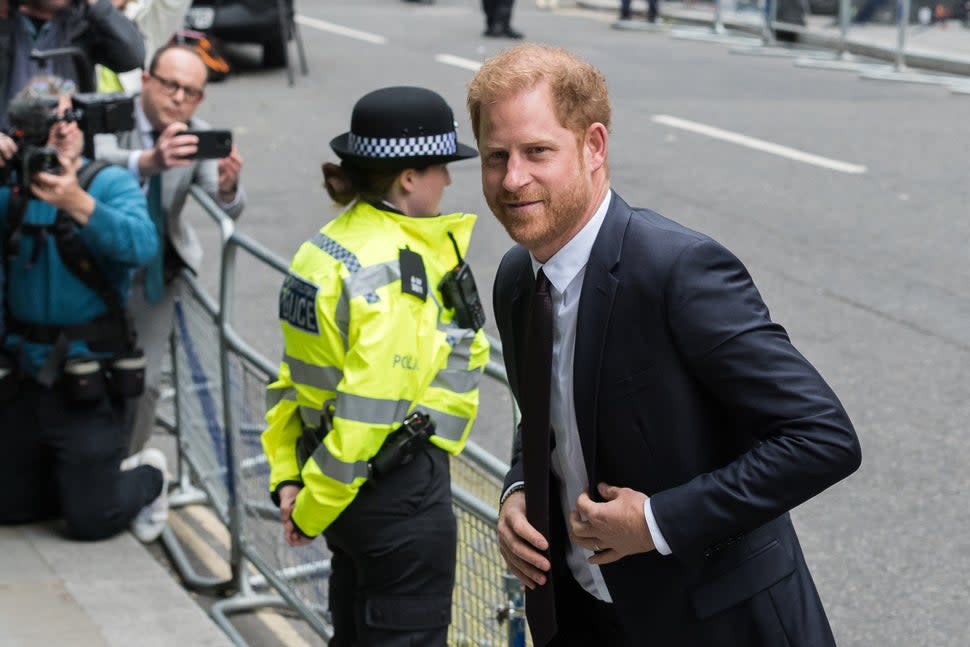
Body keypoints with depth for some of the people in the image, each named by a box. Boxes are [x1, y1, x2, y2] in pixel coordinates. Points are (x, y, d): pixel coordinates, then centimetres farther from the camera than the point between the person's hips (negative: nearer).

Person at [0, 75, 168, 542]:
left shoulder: (111, 183, -9)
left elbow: (142, 244, -25)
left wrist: (77, 204, -39)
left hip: (87, 385, -5)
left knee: (90, 521, 0)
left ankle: (149, 477, 29)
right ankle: (100, 477, 39)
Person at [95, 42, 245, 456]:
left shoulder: (200, 137, -9)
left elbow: (228, 211, -21)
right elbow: (95, 158, -42)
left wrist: (227, 188, -46)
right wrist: (148, 161, -63)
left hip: (156, 273, 3)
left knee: (144, 383, 4)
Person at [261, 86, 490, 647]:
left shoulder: (328, 246, 5)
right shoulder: (396, 273, -23)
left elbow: (295, 375, 7)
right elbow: (367, 409, -24)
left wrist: (288, 477, 7)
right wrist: (310, 510, -14)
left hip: (355, 485, 9)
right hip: (402, 493, -9)